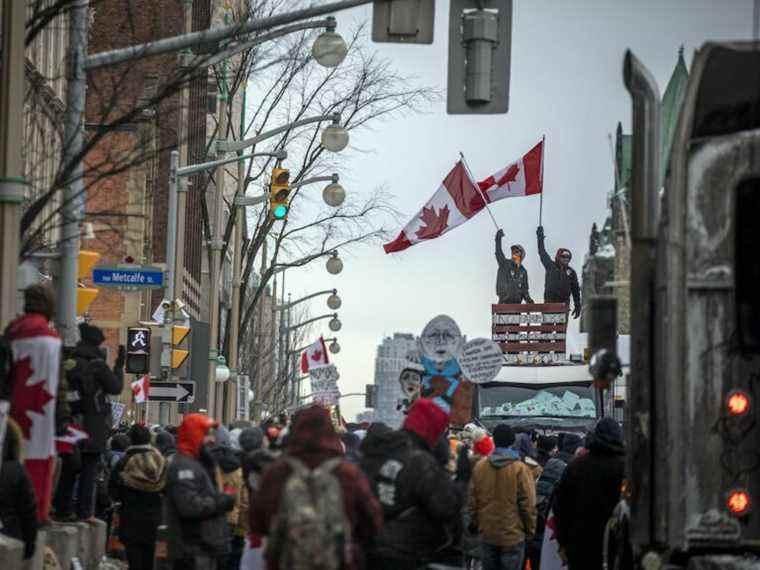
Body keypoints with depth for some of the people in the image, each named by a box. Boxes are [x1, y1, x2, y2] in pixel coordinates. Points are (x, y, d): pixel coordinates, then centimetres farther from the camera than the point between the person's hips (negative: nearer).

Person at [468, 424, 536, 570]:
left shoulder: (480, 467, -3)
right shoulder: (520, 469, -15)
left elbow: (472, 500, 5)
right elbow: (528, 504, -11)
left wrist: (475, 522, 19)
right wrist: (530, 529, 2)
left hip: (487, 533, 4)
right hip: (513, 535, -4)